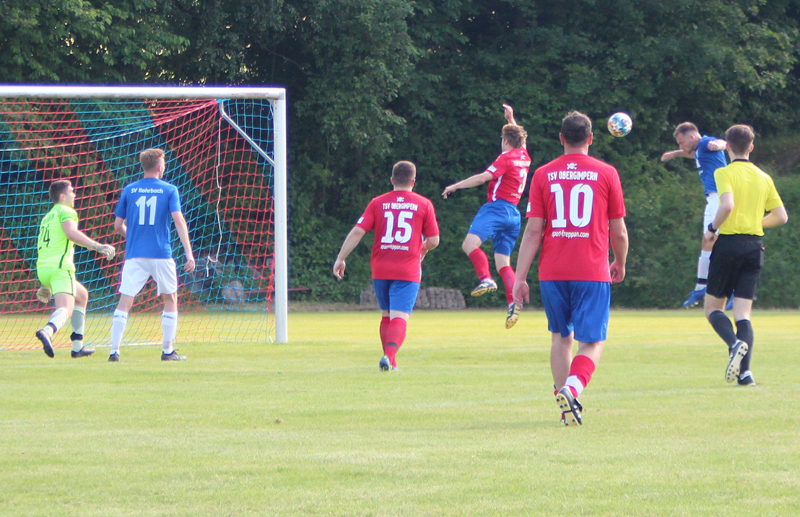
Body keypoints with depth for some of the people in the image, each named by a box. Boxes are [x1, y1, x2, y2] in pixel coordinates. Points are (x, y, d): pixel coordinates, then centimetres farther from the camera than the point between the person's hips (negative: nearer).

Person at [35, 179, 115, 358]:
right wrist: (97, 246, -21)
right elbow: (71, 233, -19)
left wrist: (46, 285, 36)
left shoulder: (47, 217, 29)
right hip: (60, 267, -9)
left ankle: (77, 346, 22)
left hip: (42, 269, 9)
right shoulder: (66, 211, 2)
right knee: (66, 308, -22)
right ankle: (47, 331, -53)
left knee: (82, 295, 27)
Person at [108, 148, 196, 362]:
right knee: (170, 301, 15)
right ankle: (168, 350, 13)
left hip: (134, 255, 1)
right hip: (161, 254, -1)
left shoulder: (129, 190, 7)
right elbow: (179, 220, -10)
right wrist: (189, 253, -13)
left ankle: (114, 351, -10)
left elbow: (118, 225, 10)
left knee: (124, 303, -1)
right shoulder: (169, 190, 1)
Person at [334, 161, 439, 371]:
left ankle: (390, 361, 21)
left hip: (381, 270, 2)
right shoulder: (423, 204, 1)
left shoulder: (378, 203, 4)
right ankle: (390, 354, -31)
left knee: (386, 316, 19)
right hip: (408, 272, -2)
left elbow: (357, 231, -3)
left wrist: (340, 258, 1)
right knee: (399, 318, -9)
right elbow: (433, 240, 3)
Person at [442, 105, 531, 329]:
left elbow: (483, 177, -13)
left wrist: (455, 186, -6)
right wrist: (511, 119, 48)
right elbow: (520, 138, 41)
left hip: (497, 207, -8)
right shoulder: (524, 157, 17)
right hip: (514, 213, 8)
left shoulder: (506, 158, -5)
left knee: (470, 243, -23)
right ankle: (513, 303, -9)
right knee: (503, 263, 6)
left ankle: (486, 279, -41)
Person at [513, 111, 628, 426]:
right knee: (592, 342, 0)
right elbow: (619, 232, 5)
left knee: (561, 337, 17)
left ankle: (565, 404, 17)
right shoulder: (606, 174, 1)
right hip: (592, 271, -2)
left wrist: (520, 278, 2)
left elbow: (533, 231, -1)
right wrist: (620, 265, 23)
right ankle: (572, 388, -26)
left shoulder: (543, 175, 3)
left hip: (552, 272, 2)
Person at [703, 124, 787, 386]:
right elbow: (781, 217, 10)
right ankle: (745, 372, -10)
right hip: (755, 246, 4)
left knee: (713, 307, 7)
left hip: (729, 244, -4)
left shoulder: (725, 173, -5)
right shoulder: (764, 178, 10)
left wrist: (711, 229, -7)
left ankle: (735, 344, -22)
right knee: (743, 311, 4)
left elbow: (727, 205, -22)